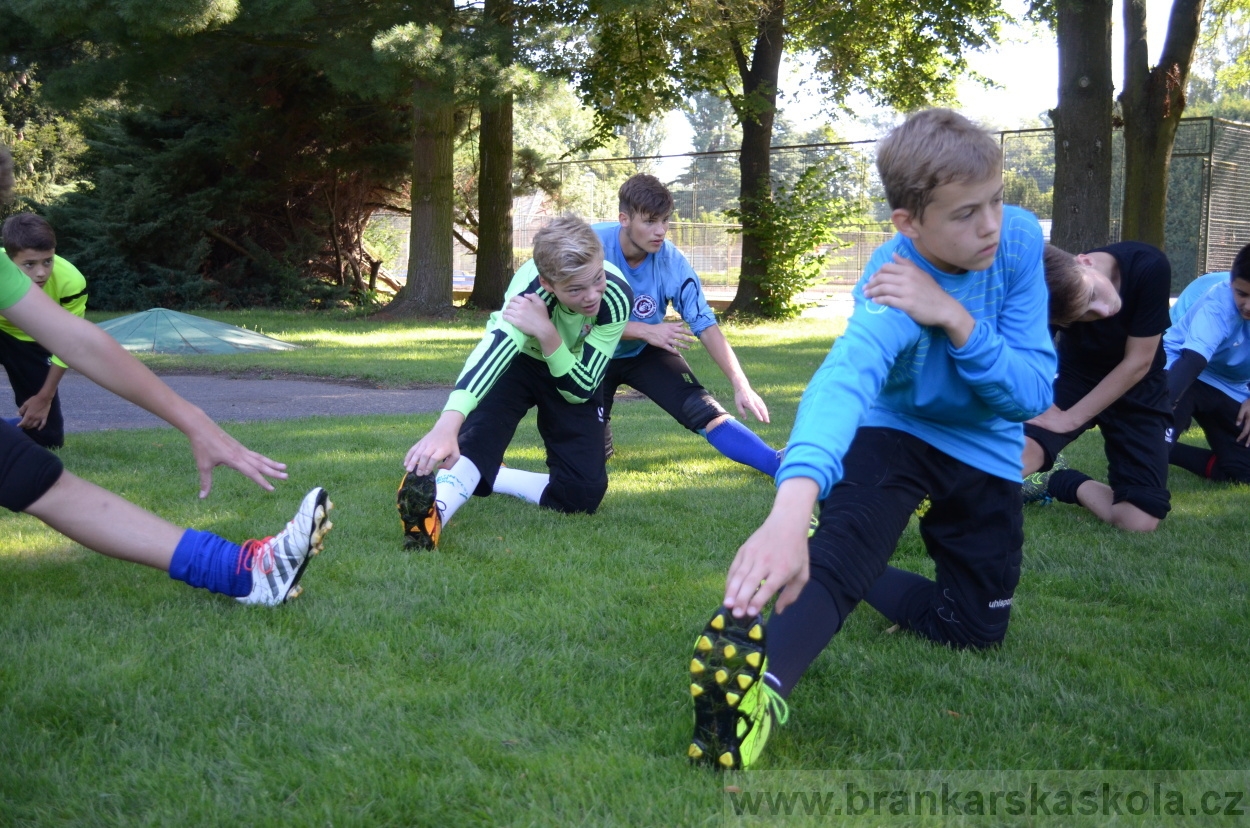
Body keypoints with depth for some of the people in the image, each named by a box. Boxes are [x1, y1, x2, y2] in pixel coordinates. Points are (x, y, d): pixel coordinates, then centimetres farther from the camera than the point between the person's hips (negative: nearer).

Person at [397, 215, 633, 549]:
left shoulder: (616, 296, -32)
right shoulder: (530, 289, -38)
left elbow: (578, 390, -29)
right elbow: (491, 353, -57)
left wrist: (546, 334, -47)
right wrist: (447, 426, -73)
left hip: (574, 374, 3)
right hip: (517, 360, -3)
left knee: (583, 493, -8)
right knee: (481, 433, -35)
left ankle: (487, 480, 6)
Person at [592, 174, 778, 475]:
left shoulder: (671, 261, -22)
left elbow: (706, 325, -21)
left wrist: (741, 385, -31)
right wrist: (645, 330, -31)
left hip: (644, 353, 1)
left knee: (702, 408, -18)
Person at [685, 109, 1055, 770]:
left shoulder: (1019, 238, -21)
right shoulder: (892, 297, -34)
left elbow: (1034, 393, -20)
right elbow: (842, 380, -56)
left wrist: (957, 320, -38)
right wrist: (790, 510, -75)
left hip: (985, 450, 5)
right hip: (894, 428, -5)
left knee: (974, 629, 9)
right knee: (841, 551, -36)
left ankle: (856, 574, 28)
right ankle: (757, 691, -57)